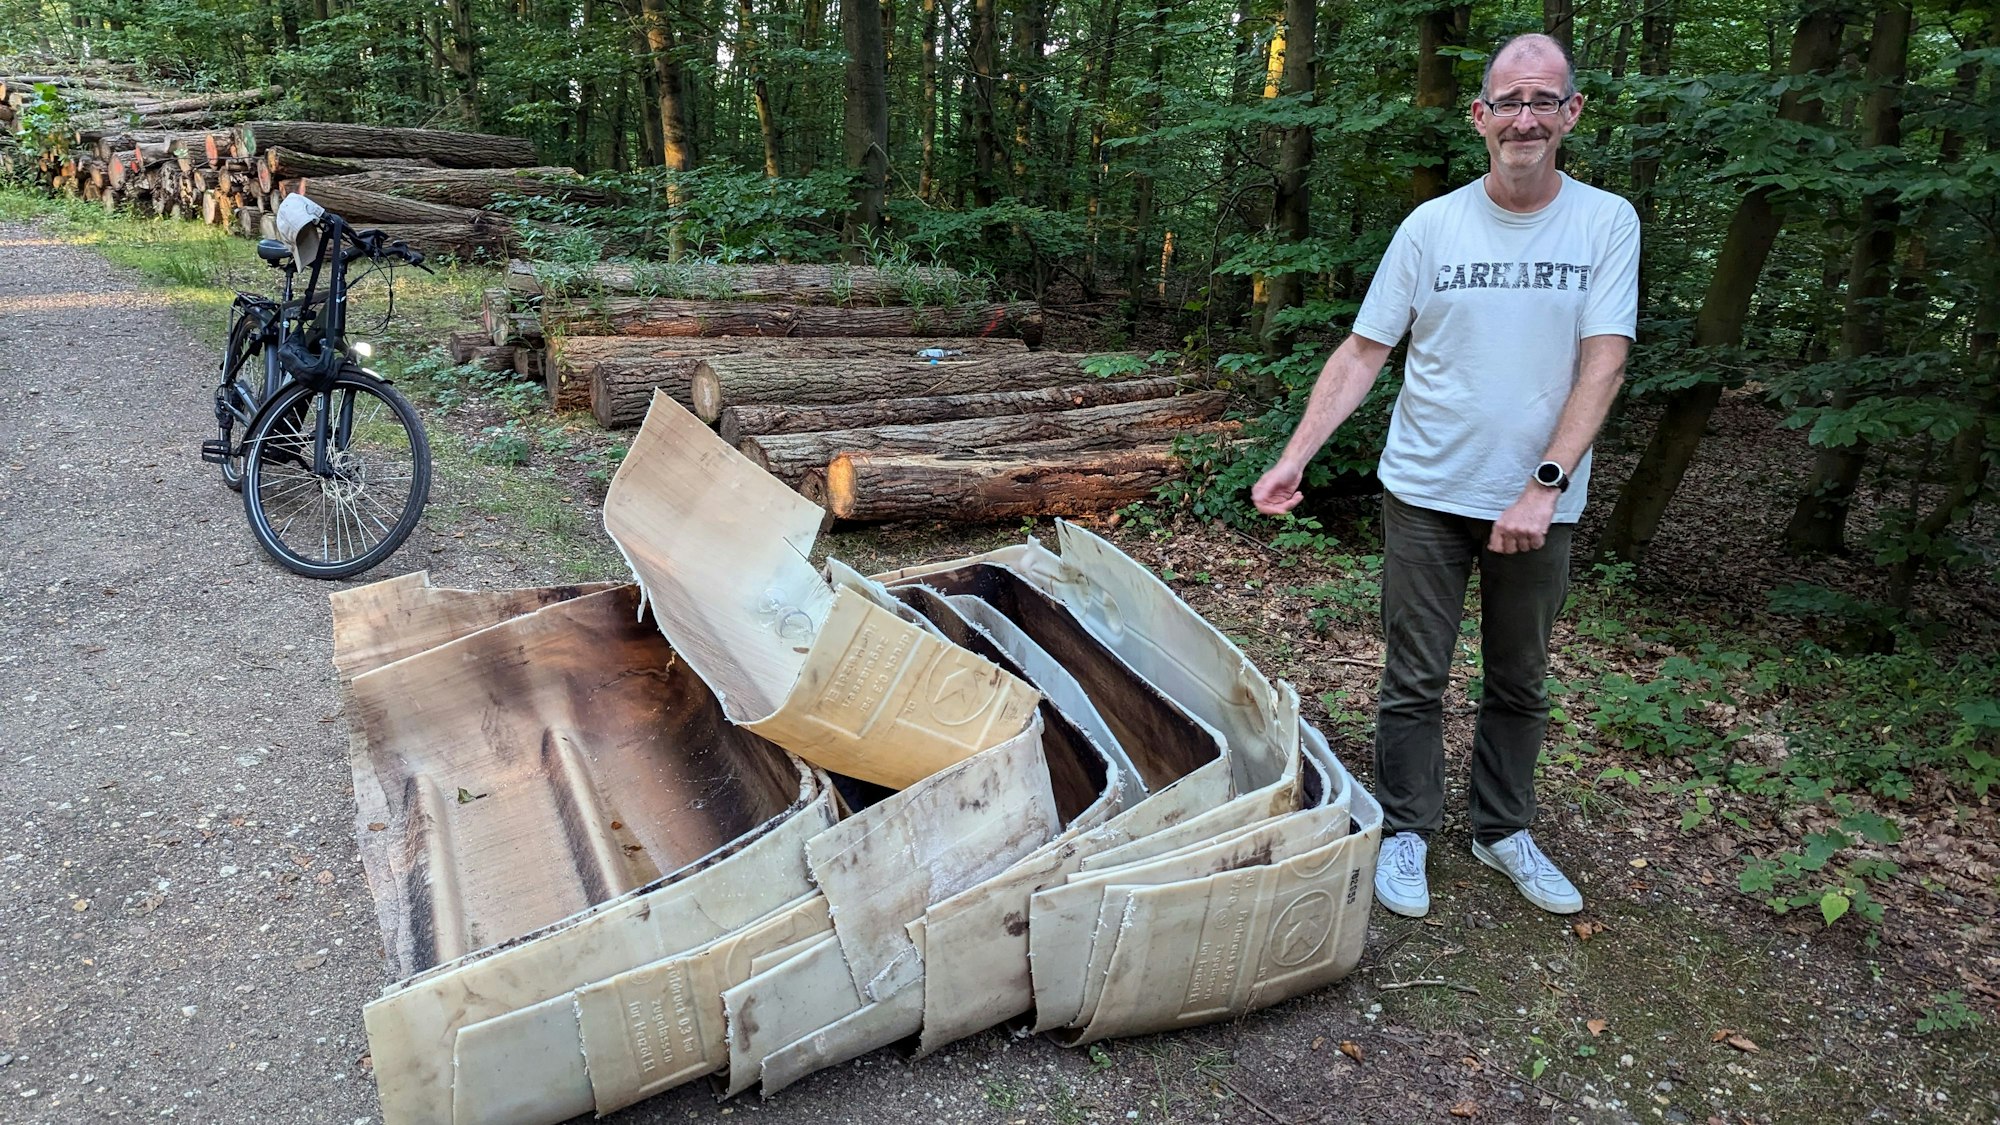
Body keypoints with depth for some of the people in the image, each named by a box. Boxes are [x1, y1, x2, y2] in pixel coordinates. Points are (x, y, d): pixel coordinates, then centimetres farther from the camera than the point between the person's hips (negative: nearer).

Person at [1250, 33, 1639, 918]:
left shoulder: (1606, 223, -3)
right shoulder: (1431, 226, -2)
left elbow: (1603, 363, -10)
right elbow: (1362, 354, -1)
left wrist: (1545, 486, -20)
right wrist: (1292, 460, -11)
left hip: (1539, 504, 1)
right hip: (1426, 495, -1)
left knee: (1520, 681, 15)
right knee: (1415, 680, 6)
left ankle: (1504, 831, 32)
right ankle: (1405, 833, 22)